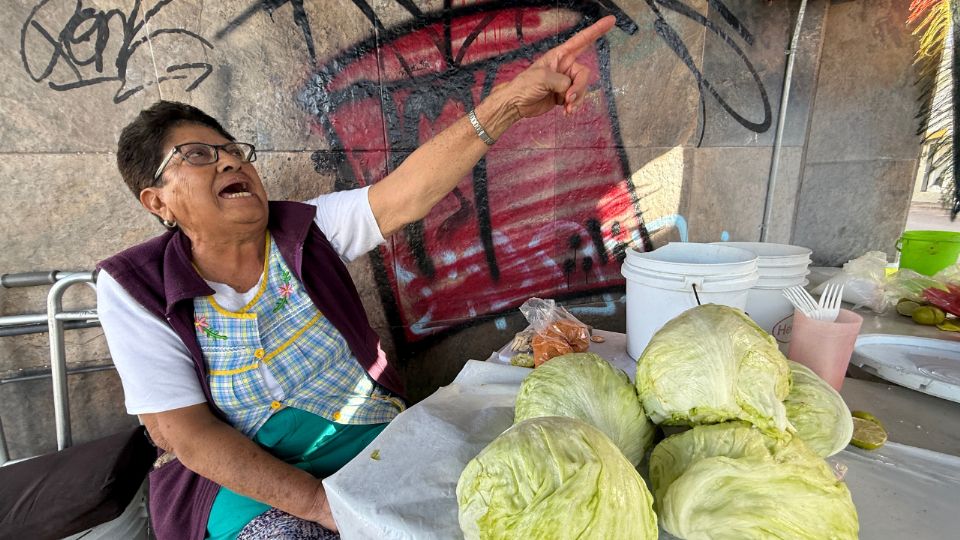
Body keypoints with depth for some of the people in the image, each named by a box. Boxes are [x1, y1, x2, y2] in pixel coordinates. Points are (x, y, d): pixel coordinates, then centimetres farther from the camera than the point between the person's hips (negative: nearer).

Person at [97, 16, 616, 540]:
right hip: (241, 475, -1)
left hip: (369, 435, 2)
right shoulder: (134, 287, -9)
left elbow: (407, 191, -22)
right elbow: (183, 432, -14)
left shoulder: (305, 228, -6)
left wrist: (509, 101, -34)